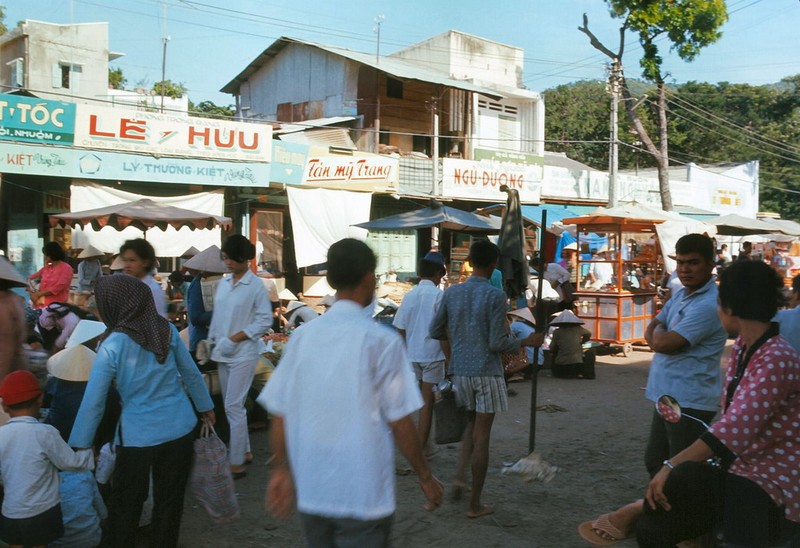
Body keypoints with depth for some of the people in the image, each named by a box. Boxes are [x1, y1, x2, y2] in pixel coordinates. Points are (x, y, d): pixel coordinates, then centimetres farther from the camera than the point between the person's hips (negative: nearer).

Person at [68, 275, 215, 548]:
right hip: (180, 428, 4)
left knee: (125, 504, 17)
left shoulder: (112, 346, -15)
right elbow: (191, 374, 6)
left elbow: (93, 402, -11)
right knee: (170, 501, 17)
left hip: (139, 435, -3)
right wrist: (205, 407, 20)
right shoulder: (167, 330, -4)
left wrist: (79, 445, 0)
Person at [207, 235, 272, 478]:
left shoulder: (255, 285, -11)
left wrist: (234, 339, -16)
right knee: (232, 406, 14)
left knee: (233, 406, -8)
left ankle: (236, 463, 0)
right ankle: (245, 451, 28)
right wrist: (214, 343, 9)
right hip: (222, 354, 7)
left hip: (243, 354, -7)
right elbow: (217, 316, 14)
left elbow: (265, 320, -11)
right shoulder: (223, 283, 7)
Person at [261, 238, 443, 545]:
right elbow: (400, 423, -10)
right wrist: (425, 476, 3)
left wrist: (281, 471, 14)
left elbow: (279, 415, 2)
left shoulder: (302, 336, 0)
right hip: (363, 496, -4)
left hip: (310, 493, 5)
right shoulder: (382, 341, -12)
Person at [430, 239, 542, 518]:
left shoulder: (451, 292, 1)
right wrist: (526, 342, 2)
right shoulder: (495, 296, -13)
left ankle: (460, 476, 8)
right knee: (481, 435, 3)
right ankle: (475, 504, 10)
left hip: (460, 370, 5)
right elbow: (498, 343, -14)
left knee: (472, 424, 25)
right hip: (486, 372, -5)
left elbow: (435, 331, 8)